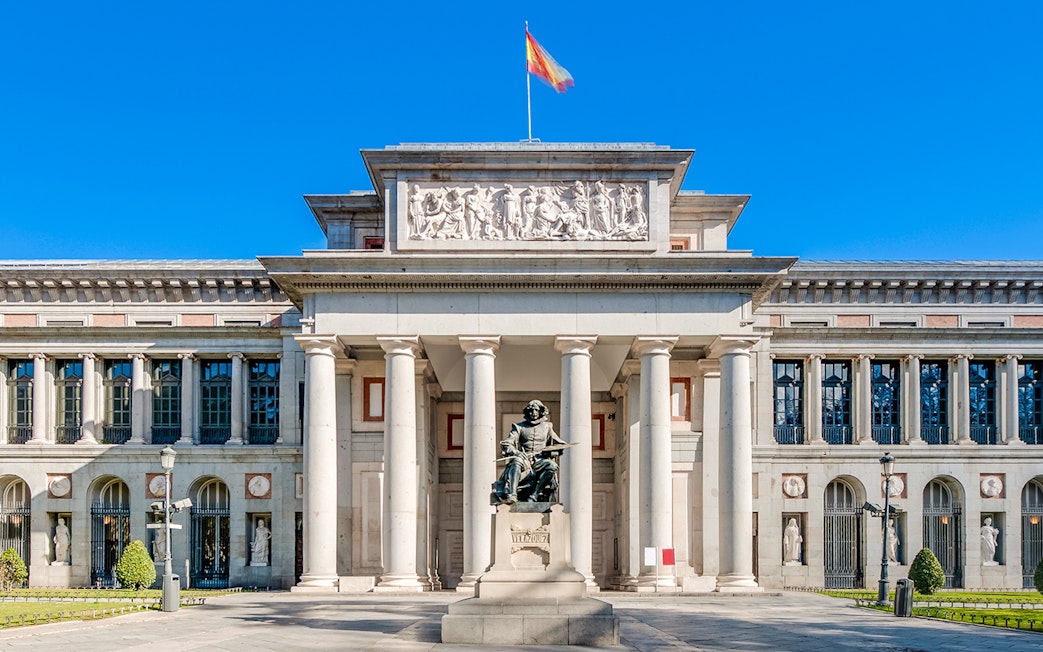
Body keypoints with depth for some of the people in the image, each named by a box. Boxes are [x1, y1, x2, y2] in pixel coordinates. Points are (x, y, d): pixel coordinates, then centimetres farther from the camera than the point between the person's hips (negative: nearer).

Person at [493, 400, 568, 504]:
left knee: (552, 465, -32)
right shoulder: (519, 427, 15)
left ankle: (532, 497, -34)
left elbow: (561, 445, 20)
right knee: (517, 461, -36)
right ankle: (511, 495, -48)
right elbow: (506, 444, 5)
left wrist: (550, 451, -3)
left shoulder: (547, 427, 19)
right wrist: (514, 451, -18)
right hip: (524, 459, -1)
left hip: (540, 461, 1)